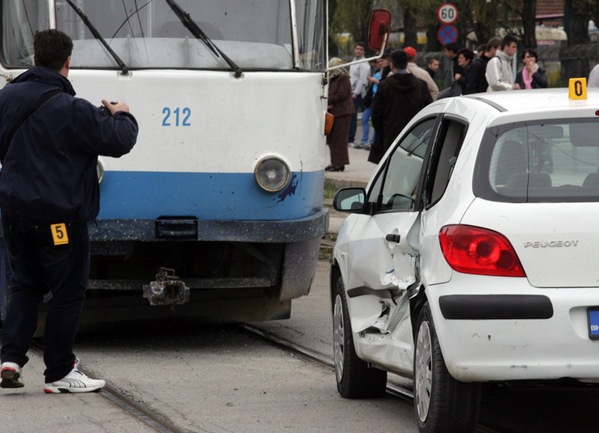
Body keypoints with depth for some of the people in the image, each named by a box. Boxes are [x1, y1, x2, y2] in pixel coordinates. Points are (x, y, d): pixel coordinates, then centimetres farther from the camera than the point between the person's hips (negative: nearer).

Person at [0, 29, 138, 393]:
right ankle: (60, 373, 7)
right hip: (57, 215, -7)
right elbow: (118, 141, -15)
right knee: (68, 293, 4)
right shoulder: (70, 110, -18)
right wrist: (121, 116, 4)